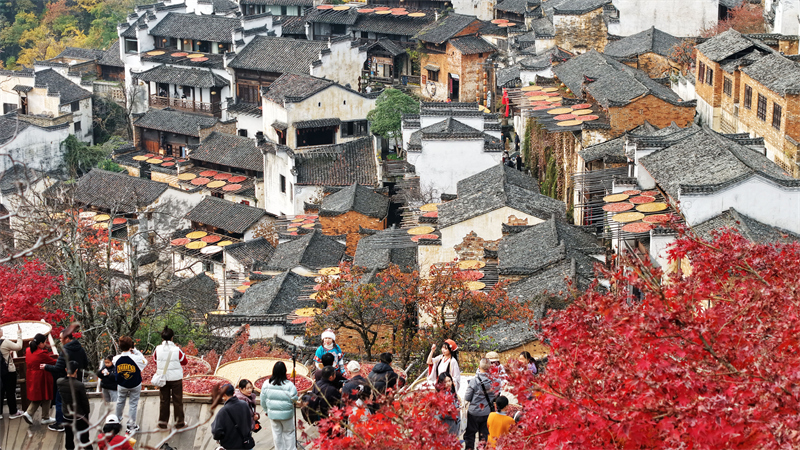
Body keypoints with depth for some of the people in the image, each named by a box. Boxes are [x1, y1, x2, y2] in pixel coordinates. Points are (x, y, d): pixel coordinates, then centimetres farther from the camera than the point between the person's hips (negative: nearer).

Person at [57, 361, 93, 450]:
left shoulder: (59, 382, -12)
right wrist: (86, 412, 4)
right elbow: (85, 401, -14)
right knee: (84, 439, 8)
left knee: (69, 436, 19)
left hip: (67, 415, 5)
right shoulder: (79, 385, -26)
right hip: (80, 416, -4)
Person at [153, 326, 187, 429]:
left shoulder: (158, 349, -9)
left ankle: (162, 422, 16)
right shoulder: (177, 350, -15)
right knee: (177, 401, 9)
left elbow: (155, 361, 7)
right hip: (176, 378, -2)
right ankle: (179, 422, 15)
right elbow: (185, 362, 0)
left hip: (162, 378, 2)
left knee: (164, 400, 12)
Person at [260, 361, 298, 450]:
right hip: (286, 413, -3)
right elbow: (294, 399, -16)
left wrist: (266, 410, 15)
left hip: (272, 413, 3)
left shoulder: (267, 384, -8)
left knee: (277, 433, 16)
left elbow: (263, 399, 1)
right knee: (288, 432, 13)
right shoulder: (288, 385, -21)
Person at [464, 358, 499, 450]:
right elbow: (495, 395, 2)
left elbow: (467, 398, -11)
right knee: (484, 434, 15)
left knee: (470, 434, 11)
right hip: (487, 412, 3)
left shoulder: (474, 381, -18)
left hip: (474, 412, -3)